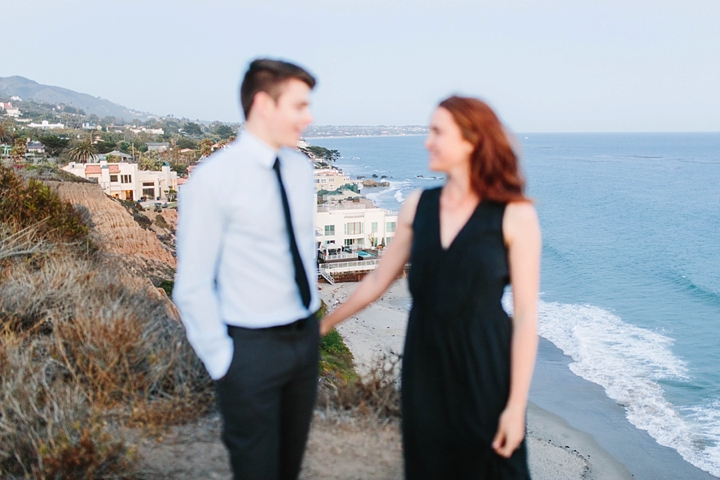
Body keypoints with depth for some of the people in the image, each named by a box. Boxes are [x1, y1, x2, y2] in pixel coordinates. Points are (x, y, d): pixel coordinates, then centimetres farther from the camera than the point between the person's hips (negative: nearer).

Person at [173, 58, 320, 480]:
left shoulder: (301, 169, 2)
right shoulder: (213, 179, -17)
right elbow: (193, 286, -14)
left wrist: (312, 325, 13)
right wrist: (221, 360, -11)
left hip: (306, 337, 6)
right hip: (252, 347, -6)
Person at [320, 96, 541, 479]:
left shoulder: (515, 216, -11)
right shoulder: (418, 206, 1)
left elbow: (526, 315, -11)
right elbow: (379, 279, 10)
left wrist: (516, 405, -12)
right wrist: (327, 323, 17)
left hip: (483, 365, -4)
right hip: (424, 363, 4)